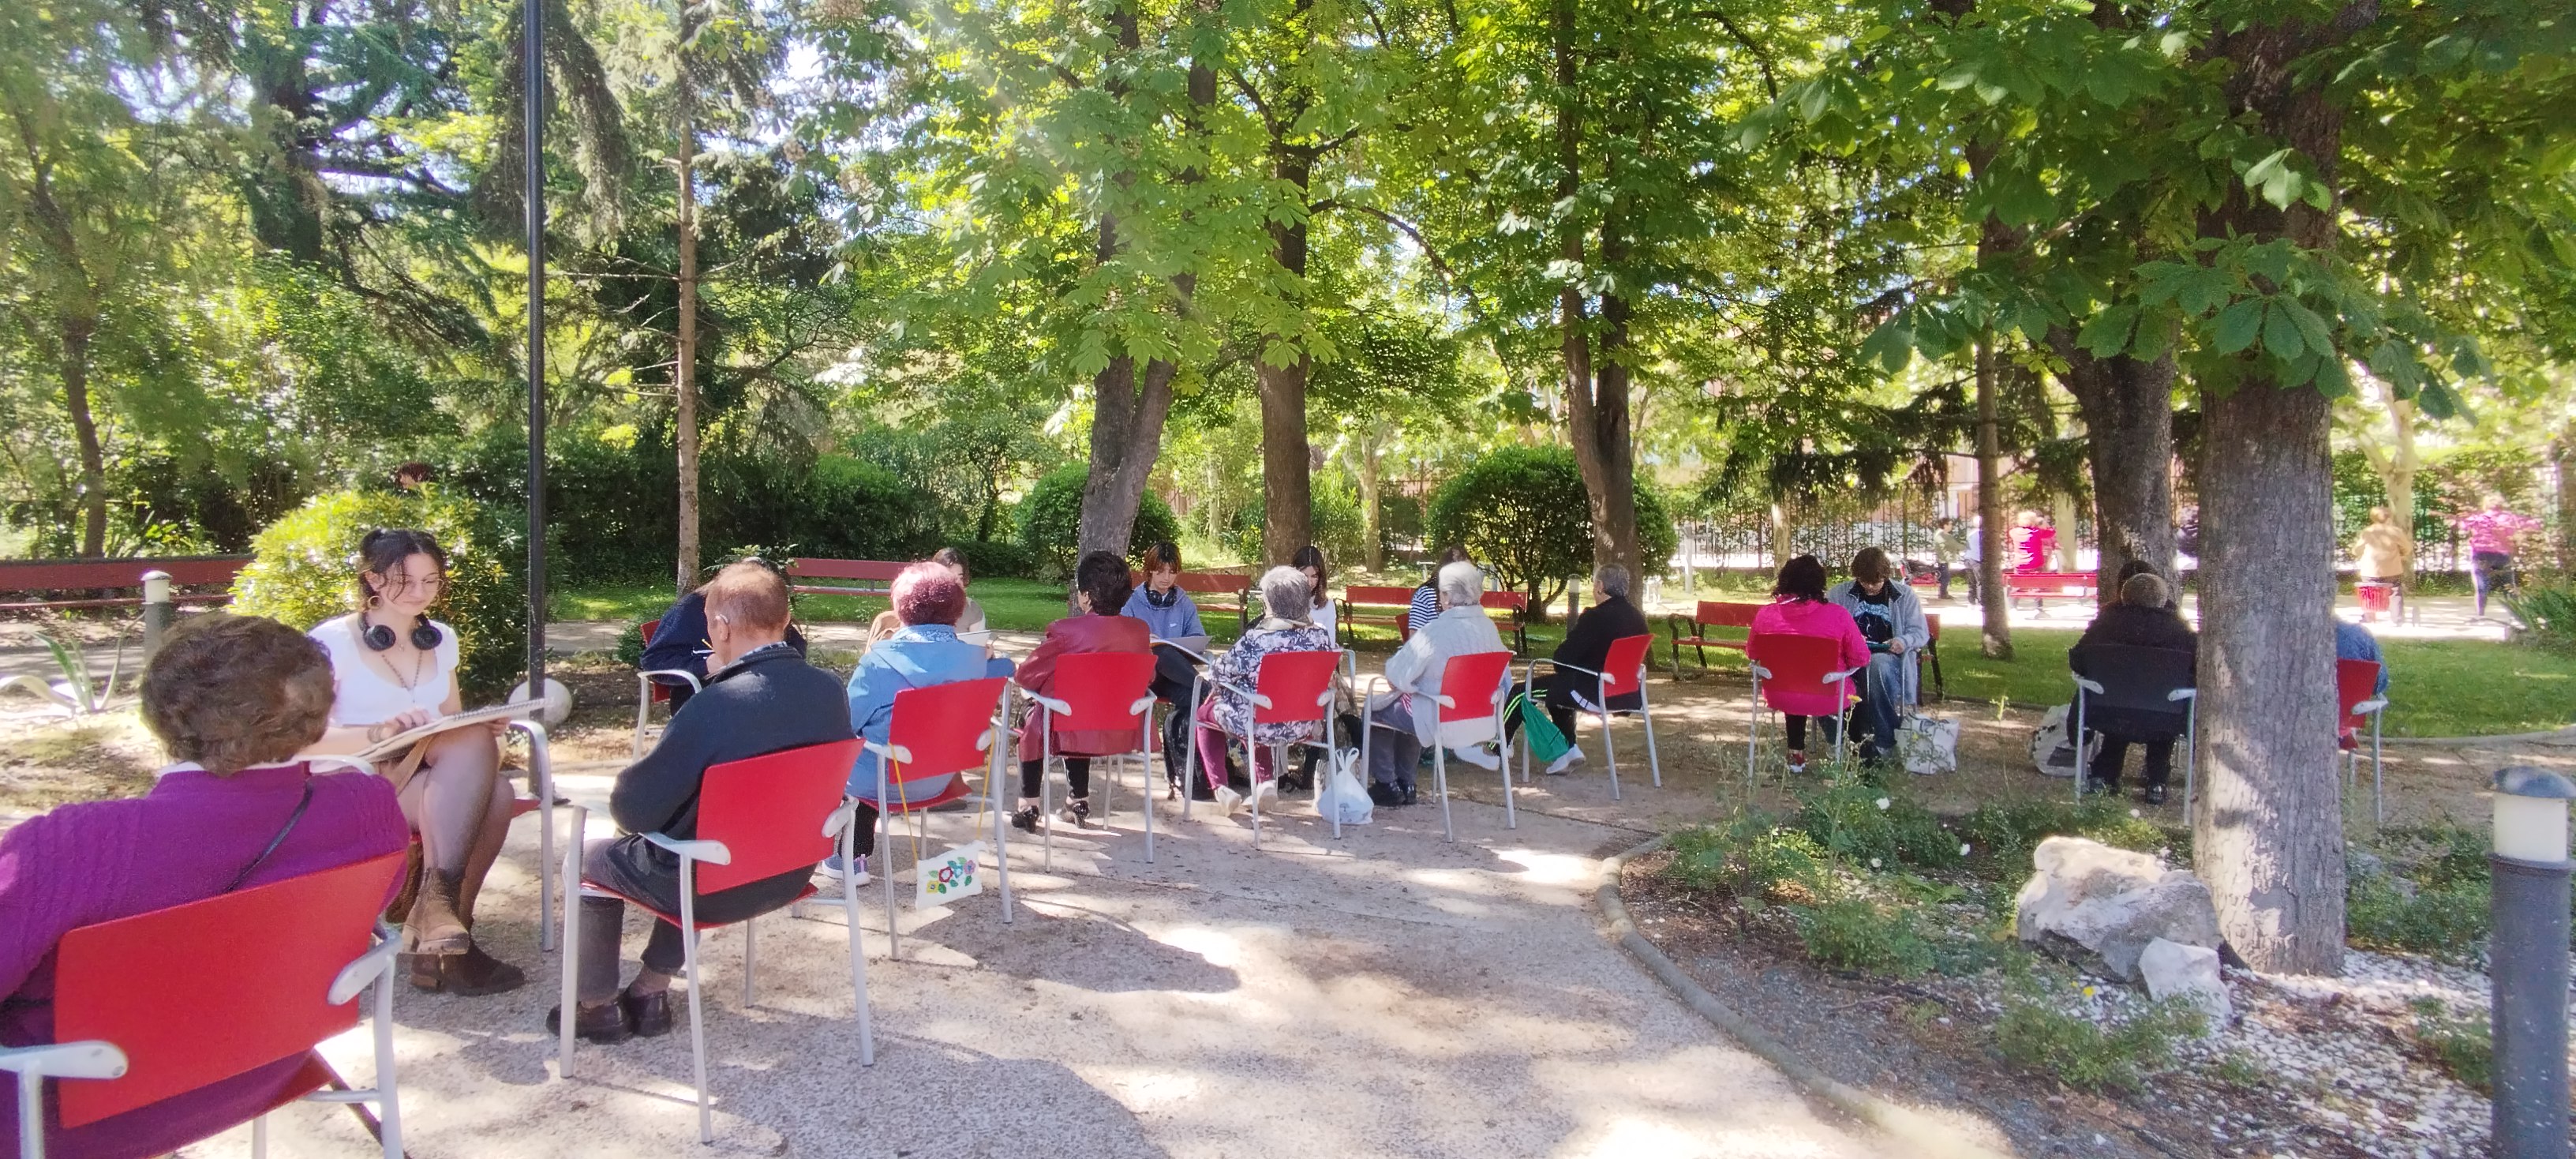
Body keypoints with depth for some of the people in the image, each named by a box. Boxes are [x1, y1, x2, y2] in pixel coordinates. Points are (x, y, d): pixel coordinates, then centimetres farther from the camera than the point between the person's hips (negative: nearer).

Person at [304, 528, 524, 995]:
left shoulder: (440, 639, 16)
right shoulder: (334, 641, -2)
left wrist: (483, 728, -3)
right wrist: (380, 732, -30)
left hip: (437, 780, 5)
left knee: (495, 792, -30)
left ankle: (438, 946, -29)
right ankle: (439, 901, -36)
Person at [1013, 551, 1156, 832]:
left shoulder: (1066, 630, -20)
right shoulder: (1141, 630, -6)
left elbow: (1027, 675, -10)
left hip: (1075, 733, -5)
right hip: (1123, 731, 5)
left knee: (1031, 719, 27)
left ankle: (1028, 807, 26)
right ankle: (1079, 801, 38)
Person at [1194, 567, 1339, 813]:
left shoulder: (1255, 640, -25)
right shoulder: (1320, 635, -13)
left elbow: (1221, 673, -13)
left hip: (1256, 724, -5)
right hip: (1300, 726, 5)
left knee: (1205, 711, 24)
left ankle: (1220, 787, 12)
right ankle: (1266, 783, 28)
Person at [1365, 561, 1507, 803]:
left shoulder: (1437, 630, -25)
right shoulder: (1489, 627, -5)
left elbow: (1397, 676, -22)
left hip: (1438, 719, -7)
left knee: (1374, 710, 14)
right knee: (1406, 704, 32)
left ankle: (1387, 785, 19)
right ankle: (1404, 783, 35)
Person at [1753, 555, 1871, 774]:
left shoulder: (1765, 614, -13)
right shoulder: (1837, 614, -19)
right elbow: (1861, 659, -11)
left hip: (1779, 696, 2)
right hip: (1825, 699, -2)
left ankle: (1796, 754, 43)